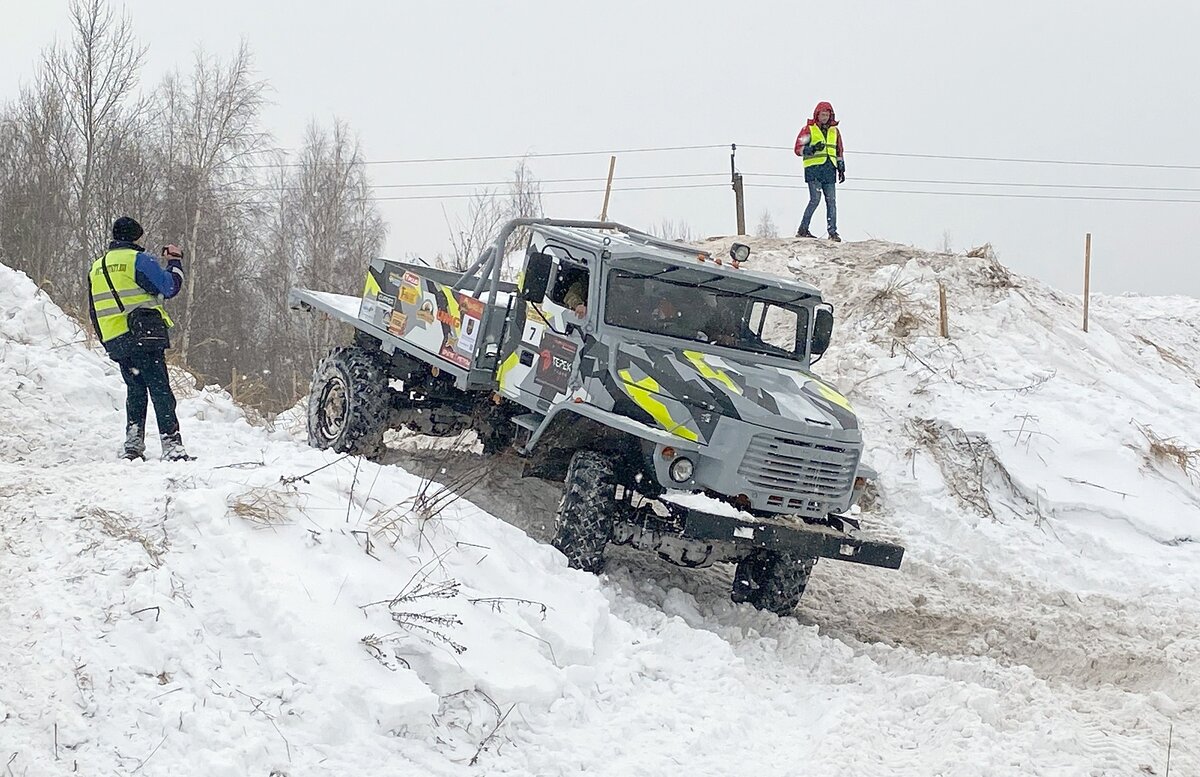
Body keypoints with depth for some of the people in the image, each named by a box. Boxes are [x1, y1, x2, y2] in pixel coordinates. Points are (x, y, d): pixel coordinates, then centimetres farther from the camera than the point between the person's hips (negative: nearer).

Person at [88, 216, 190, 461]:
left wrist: (106, 341, 29)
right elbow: (169, 287, -7)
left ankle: (133, 445, 10)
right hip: (144, 337, -7)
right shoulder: (138, 259, -6)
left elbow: (95, 311, 22)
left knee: (135, 391, 17)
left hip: (114, 343, 7)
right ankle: (171, 445, -16)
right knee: (160, 391, -8)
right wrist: (175, 262, 10)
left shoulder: (96, 268, 18)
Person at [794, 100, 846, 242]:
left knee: (831, 201, -1)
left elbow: (839, 152, 26)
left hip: (829, 170, 5)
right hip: (814, 169, -5)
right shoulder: (809, 129, 5)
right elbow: (798, 149, 0)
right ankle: (803, 230, -5)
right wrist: (812, 149, -17)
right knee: (815, 199, -13)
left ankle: (833, 232, 1)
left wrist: (841, 169, 18)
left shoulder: (835, 131, 19)